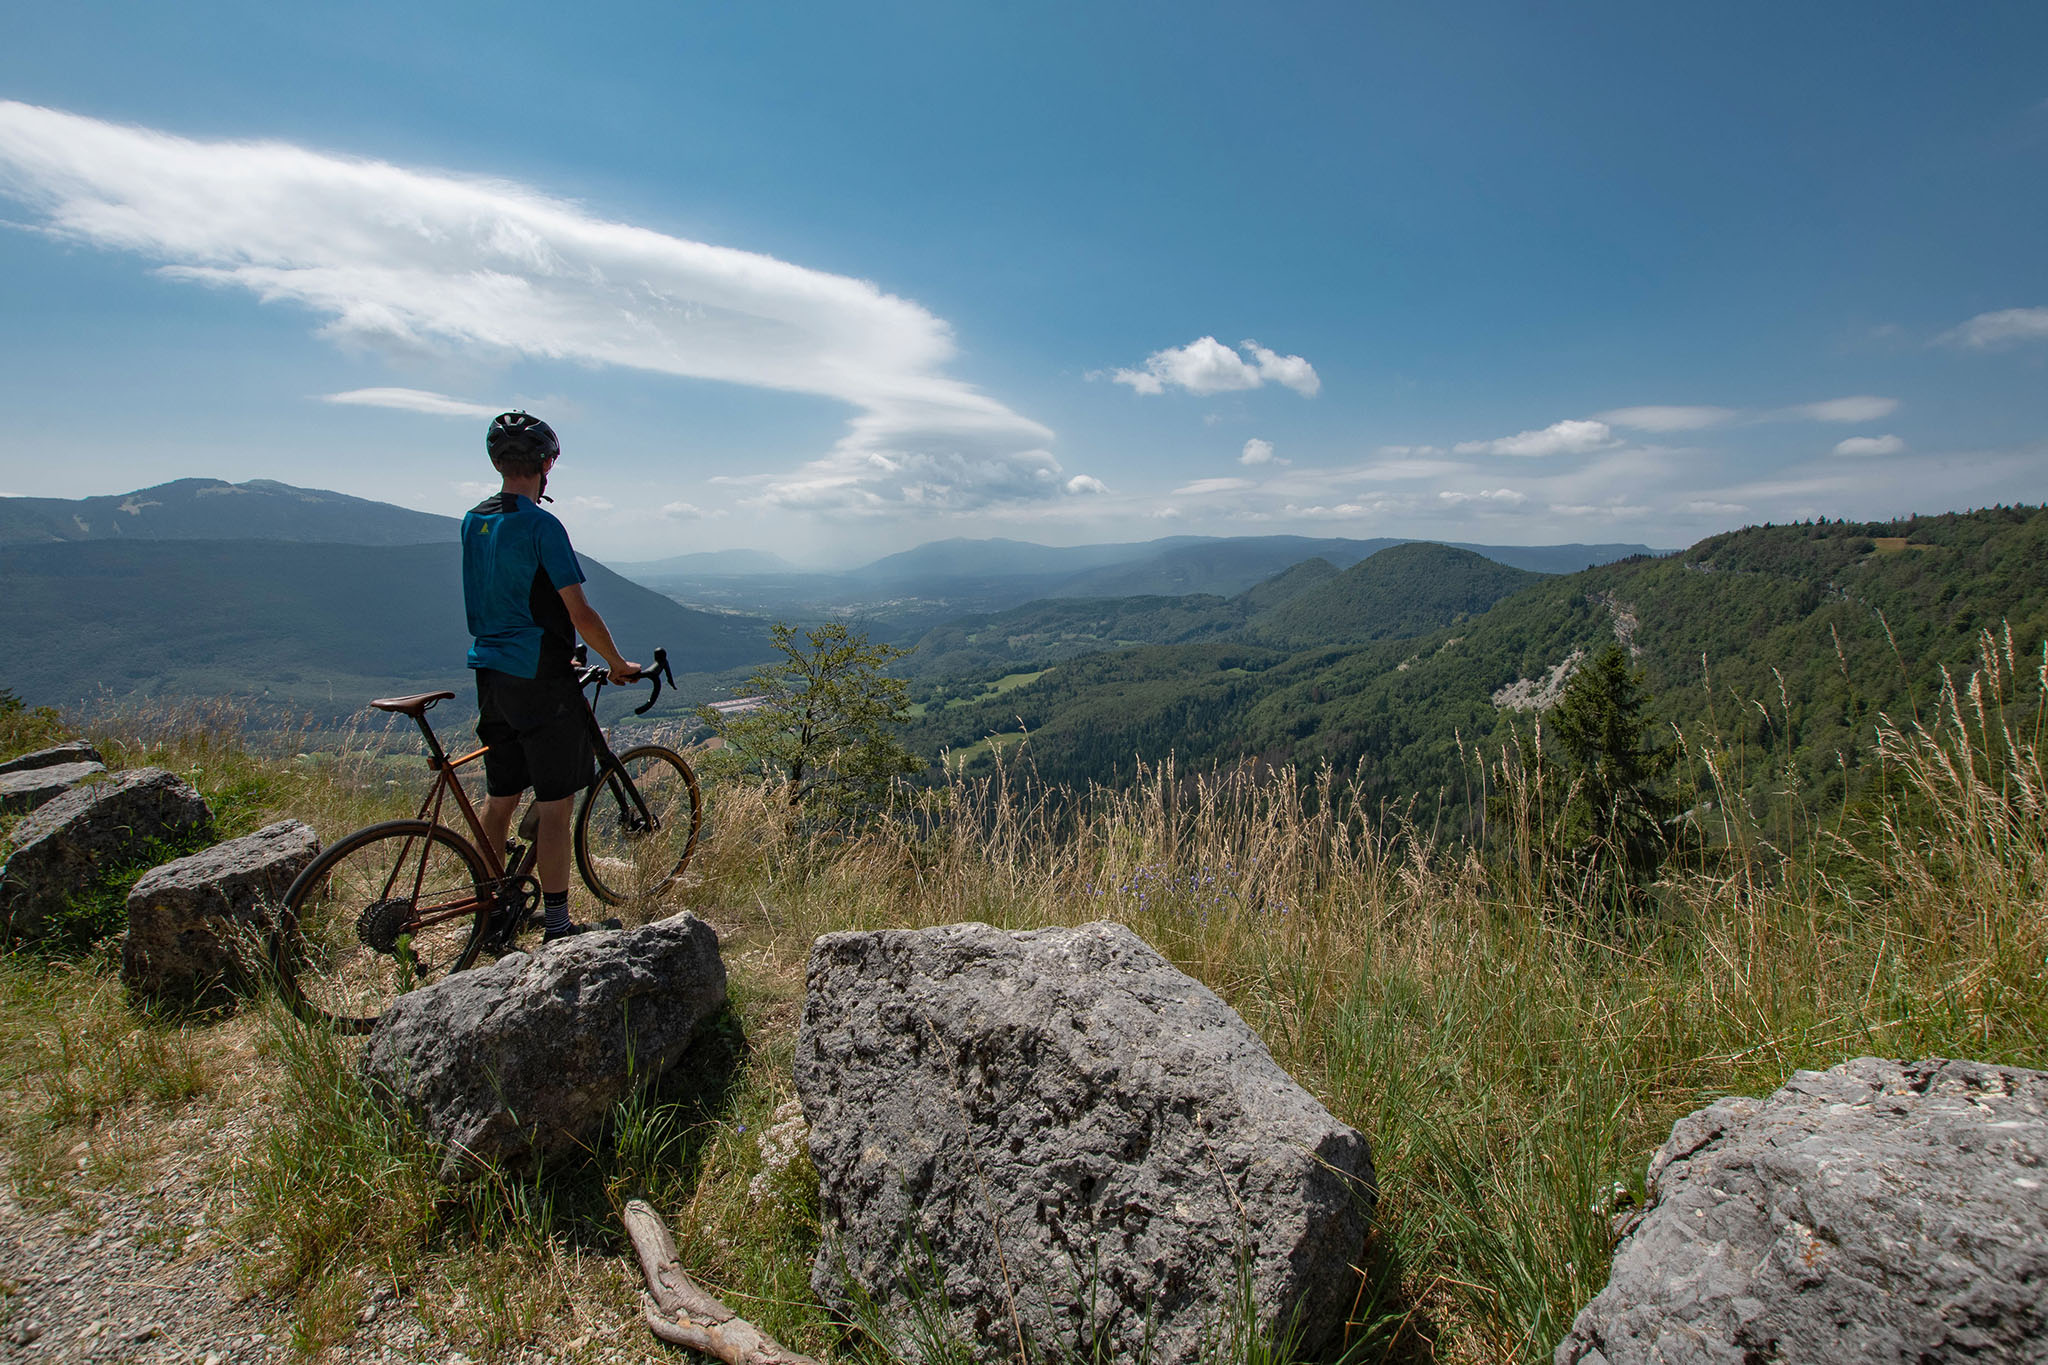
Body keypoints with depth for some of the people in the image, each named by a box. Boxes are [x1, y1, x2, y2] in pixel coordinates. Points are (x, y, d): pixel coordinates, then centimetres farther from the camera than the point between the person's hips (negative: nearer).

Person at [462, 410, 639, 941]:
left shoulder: (473, 521, 10)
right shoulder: (540, 525, -15)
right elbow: (580, 614, -17)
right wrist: (618, 664, -3)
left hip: (491, 674, 8)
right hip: (540, 682, -8)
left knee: (500, 797, 16)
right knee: (555, 804, 0)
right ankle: (557, 927, 7)